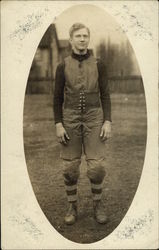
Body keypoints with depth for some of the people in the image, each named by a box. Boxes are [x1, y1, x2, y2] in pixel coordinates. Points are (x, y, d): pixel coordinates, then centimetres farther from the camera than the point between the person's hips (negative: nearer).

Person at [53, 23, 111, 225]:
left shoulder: (98, 65, 3)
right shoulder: (63, 66, 2)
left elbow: (105, 96, 3)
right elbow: (57, 98, 3)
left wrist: (108, 122, -8)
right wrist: (58, 125, -6)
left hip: (94, 121, 0)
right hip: (71, 121, 0)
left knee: (97, 165, -6)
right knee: (70, 167, 1)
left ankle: (97, 204, 15)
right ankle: (72, 207, 19)